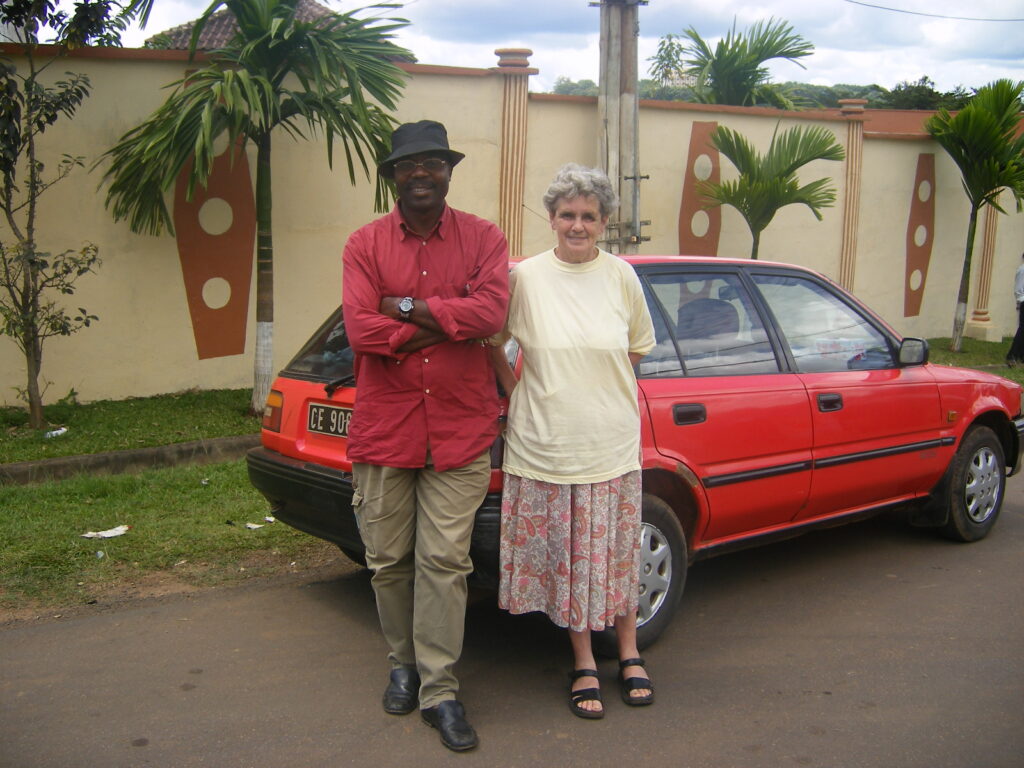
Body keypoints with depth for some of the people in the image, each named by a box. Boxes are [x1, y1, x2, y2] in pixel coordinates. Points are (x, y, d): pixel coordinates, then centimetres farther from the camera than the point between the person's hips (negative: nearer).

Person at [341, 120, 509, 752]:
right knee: (388, 560, 11)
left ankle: (441, 690, 11)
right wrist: (443, 323, -11)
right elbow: (361, 330, -10)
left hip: (460, 432, -1)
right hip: (383, 430, 2)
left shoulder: (482, 239, 3)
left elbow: (491, 312, -14)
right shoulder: (365, 244, 4)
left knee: (444, 563, -1)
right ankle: (404, 664, 33)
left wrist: (405, 307, -11)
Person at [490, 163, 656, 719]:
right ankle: (584, 665, 25)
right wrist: (516, 390, 1)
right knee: (566, 558, 8)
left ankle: (628, 654, 32)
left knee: (617, 553, 11)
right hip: (545, 443, -1)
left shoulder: (621, 276, 0)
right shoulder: (525, 276, -5)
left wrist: (597, 385, 6)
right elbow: (490, 341, 6)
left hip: (612, 444, 1)